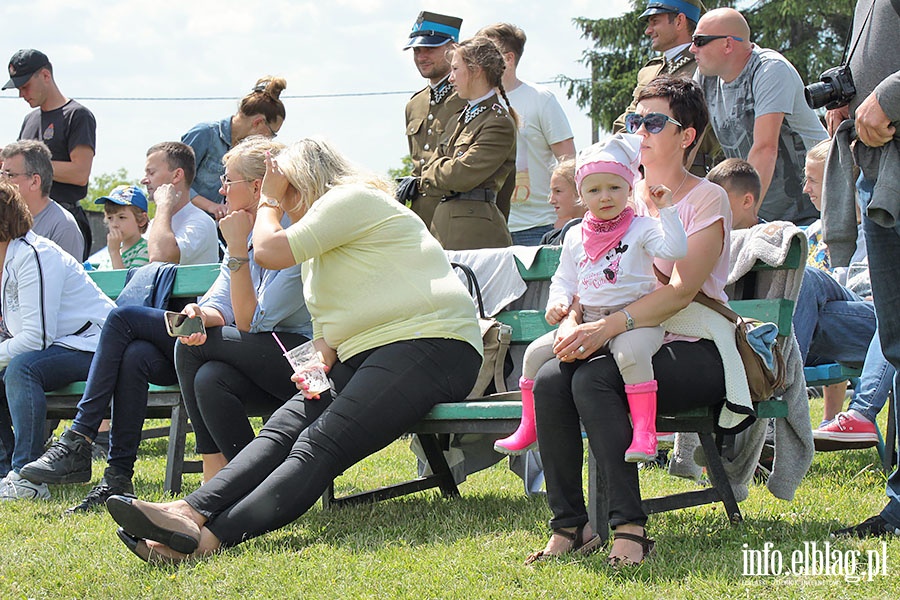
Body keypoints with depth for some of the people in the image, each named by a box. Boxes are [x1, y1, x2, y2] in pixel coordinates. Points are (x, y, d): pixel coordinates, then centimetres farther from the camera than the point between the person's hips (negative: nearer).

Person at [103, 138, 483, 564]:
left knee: (320, 444, -27)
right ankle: (191, 512, -35)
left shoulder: (353, 198, -2)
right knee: (283, 428, -14)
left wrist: (269, 201, 11)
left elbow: (270, 251, -8)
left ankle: (212, 537, -46)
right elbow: (328, 326, 27)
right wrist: (320, 360, 4)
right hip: (362, 359, 10)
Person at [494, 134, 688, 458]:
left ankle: (644, 431, -33)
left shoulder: (641, 229, -1)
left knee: (630, 352, -38)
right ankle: (528, 426, 9)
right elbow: (564, 279, 22)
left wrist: (666, 211, -20)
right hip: (588, 321, 6)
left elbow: (675, 250, -17)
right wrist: (558, 302, 2)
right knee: (537, 352, -6)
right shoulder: (575, 238, 14)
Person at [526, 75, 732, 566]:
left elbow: (681, 290, -17)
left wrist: (607, 328, -28)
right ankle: (569, 523, -17)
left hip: (695, 351, -6)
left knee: (594, 377, -32)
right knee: (549, 379, -23)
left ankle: (630, 526, -30)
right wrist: (572, 321, -12)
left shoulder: (707, 199, -3)